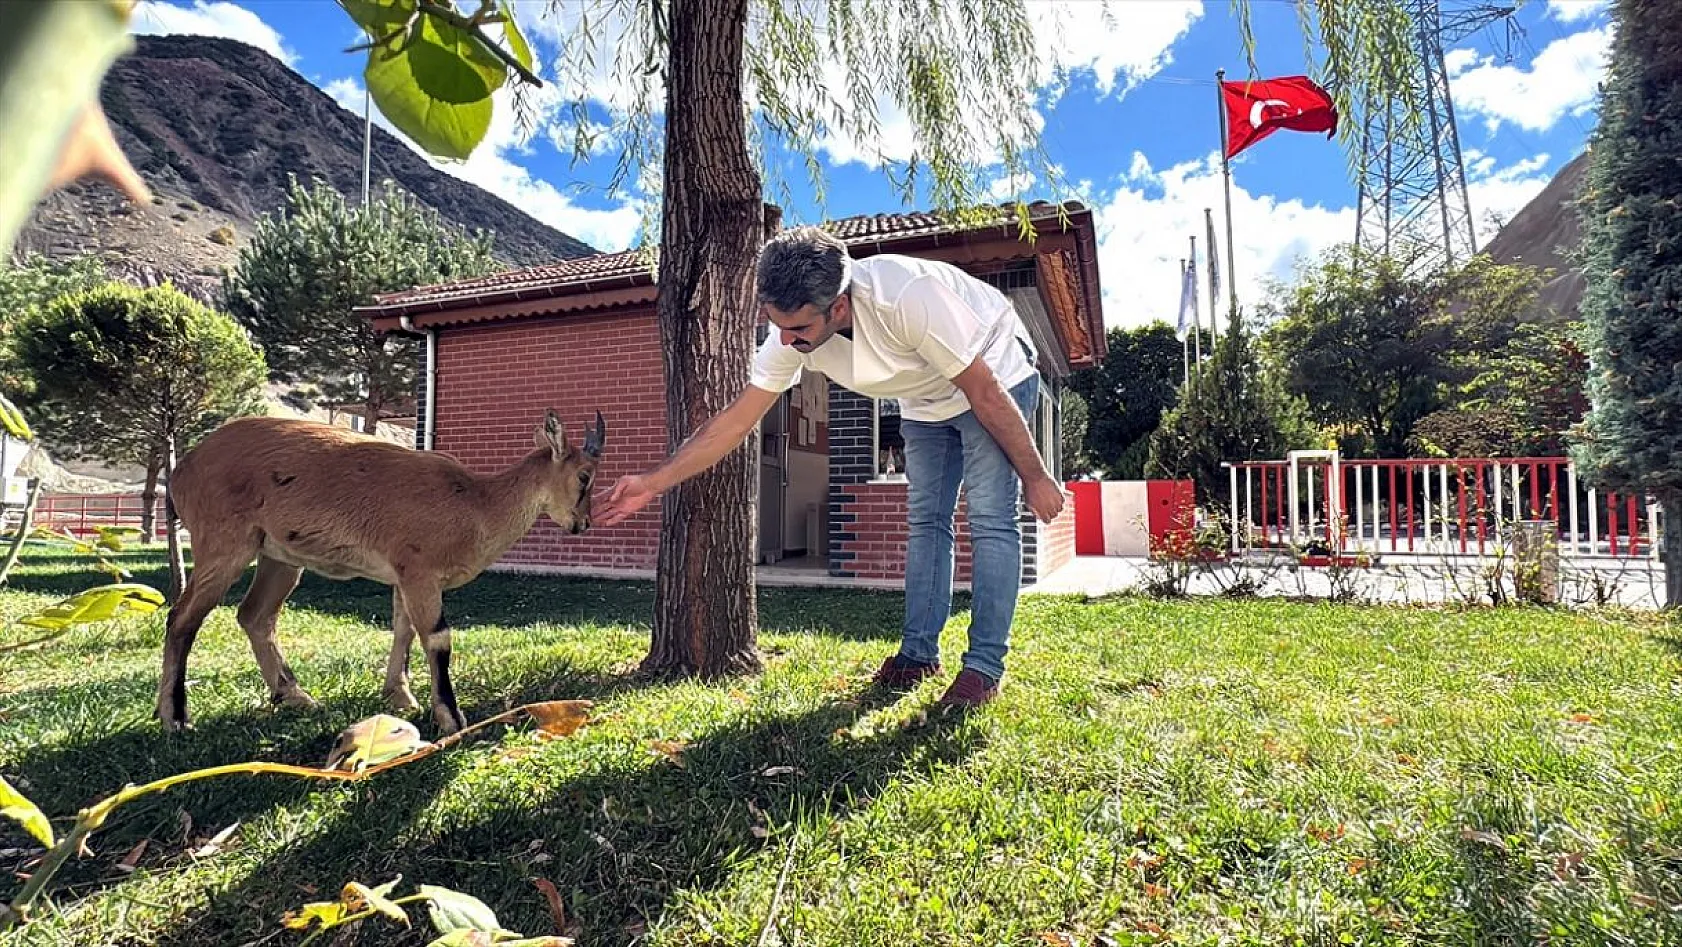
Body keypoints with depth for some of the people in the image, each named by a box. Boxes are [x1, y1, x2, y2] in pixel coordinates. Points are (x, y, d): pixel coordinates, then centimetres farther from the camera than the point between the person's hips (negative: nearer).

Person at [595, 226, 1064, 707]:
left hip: (996, 374, -6)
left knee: (990, 518, -13)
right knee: (926, 520, 4)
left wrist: (1035, 477, -20)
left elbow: (987, 394, -30)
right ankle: (918, 652, 12)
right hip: (927, 401, 6)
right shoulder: (791, 333, -22)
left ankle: (984, 666, -6)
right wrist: (653, 482, -21)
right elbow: (735, 418, -16)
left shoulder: (908, 297, -40)